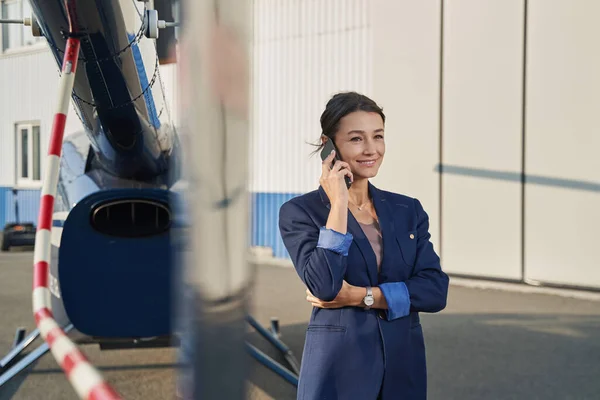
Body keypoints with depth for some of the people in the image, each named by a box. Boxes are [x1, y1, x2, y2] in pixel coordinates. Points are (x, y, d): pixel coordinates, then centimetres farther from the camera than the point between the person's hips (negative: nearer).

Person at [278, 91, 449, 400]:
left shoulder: (408, 211, 6)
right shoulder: (299, 212, -6)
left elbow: (436, 291, -5)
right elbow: (324, 286, -20)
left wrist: (360, 295, -14)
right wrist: (338, 204, -18)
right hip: (338, 370, -4)